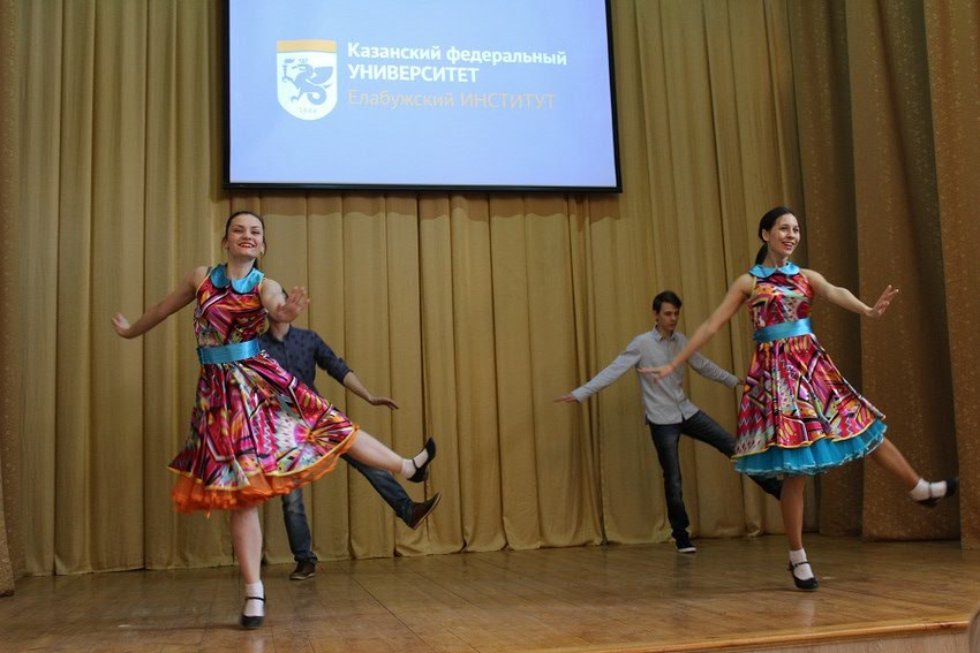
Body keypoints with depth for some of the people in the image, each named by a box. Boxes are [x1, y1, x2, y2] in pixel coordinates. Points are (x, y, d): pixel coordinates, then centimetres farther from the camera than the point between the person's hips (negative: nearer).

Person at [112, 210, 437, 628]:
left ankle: (410, 467, 28)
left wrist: (287, 313, -51)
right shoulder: (201, 278, 3)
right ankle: (254, 595, 6)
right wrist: (130, 331, 35)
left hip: (262, 379, 0)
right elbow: (164, 308, 20)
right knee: (242, 492, 0)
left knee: (329, 425, 4)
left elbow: (276, 309, -27)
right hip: (220, 390, 0)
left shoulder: (265, 286, -2)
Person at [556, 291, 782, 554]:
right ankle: (681, 537, 14)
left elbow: (703, 366, 19)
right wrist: (580, 393, -24)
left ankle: (776, 488, 15)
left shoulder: (681, 340, 4)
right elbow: (612, 371, -17)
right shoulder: (641, 344, -12)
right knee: (673, 479, 0)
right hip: (662, 420, -5)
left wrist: (734, 380, 27)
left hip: (686, 412, 5)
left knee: (731, 445, 2)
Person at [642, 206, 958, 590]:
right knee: (794, 469, -3)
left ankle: (920, 489, 31)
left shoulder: (806, 277, 11)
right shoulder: (748, 282, 2)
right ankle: (798, 558, 8)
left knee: (867, 426, 7)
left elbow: (835, 292, -11)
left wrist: (867, 309, -34)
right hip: (776, 372, -4)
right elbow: (711, 325, 2)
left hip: (813, 365, 4)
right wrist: (673, 365, -1)